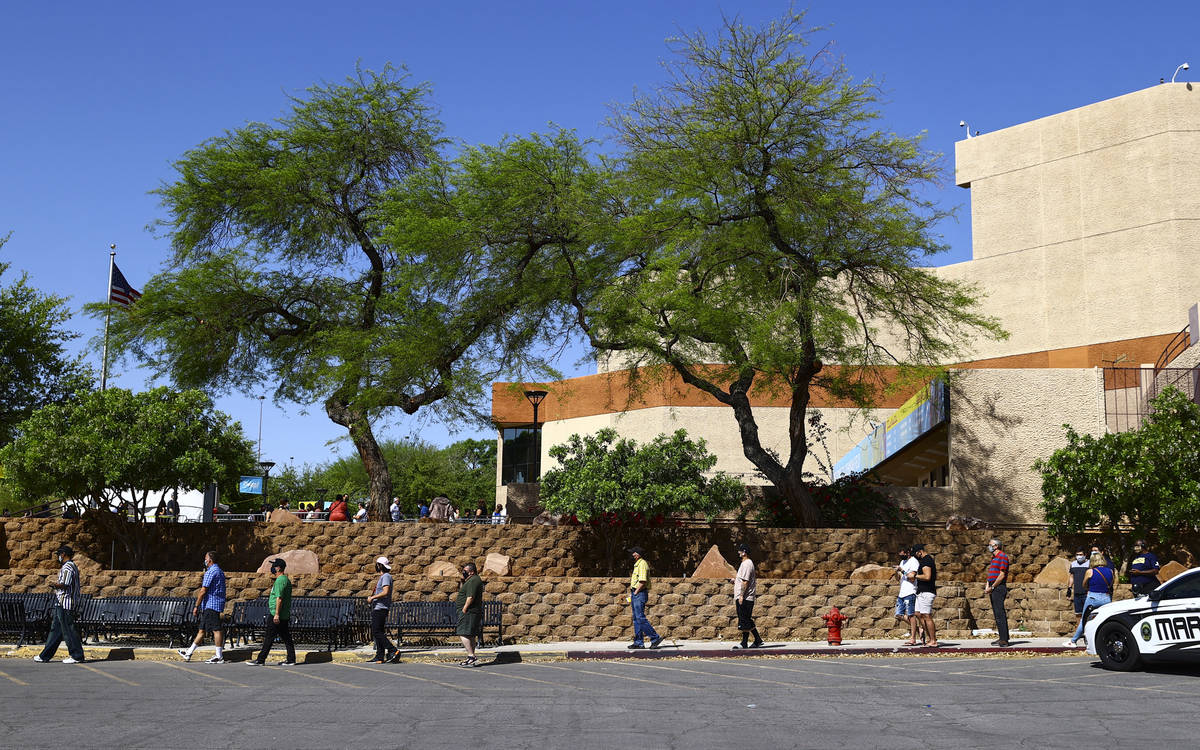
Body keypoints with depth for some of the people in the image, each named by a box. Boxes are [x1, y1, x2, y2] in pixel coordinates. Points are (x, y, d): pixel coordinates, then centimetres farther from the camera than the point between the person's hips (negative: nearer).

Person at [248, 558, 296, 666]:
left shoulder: (280, 580, -15)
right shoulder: (286, 580, 17)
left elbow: (279, 598, -21)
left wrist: (276, 614, -23)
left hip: (276, 615, -10)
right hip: (284, 616, 10)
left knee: (269, 637, -5)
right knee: (286, 638, 8)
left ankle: (261, 660, -2)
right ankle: (291, 660, 8)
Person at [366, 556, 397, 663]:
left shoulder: (386, 576, -11)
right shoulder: (382, 577, 21)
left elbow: (385, 592, -23)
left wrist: (372, 597, -15)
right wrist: (371, 598, 16)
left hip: (381, 609, -10)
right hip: (377, 609, 10)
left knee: (377, 632, -14)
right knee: (376, 633, 9)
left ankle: (393, 650, -16)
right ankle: (379, 657, 9)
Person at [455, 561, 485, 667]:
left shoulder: (473, 581, -15)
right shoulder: (475, 579, 20)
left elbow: (470, 597, -23)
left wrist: (464, 609, -19)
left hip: (469, 612, -11)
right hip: (474, 612, 11)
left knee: (463, 634, -15)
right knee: (471, 636, 13)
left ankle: (471, 657, -19)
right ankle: (472, 658, 17)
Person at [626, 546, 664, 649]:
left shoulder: (642, 564, -14)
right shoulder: (637, 564, 19)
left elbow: (642, 581, -21)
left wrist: (635, 593, -15)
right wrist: (631, 594, 19)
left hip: (640, 594, -11)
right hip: (635, 593, 11)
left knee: (640, 618, -12)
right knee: (636, 619, 9)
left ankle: (655, 638, -9)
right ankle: (639, 643, 11)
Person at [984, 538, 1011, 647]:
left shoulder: (1002, 556, -9)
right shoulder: (993, 558, 21)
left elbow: (1002, 575, -15)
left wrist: (992, 587, -14)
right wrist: (987, 587, 10)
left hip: (999, 588, -10)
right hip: (993, 589, 10)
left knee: (1000, 614, -12)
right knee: (997, 614, 9)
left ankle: (1004, 640, -14)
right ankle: (1002, 638, 11)